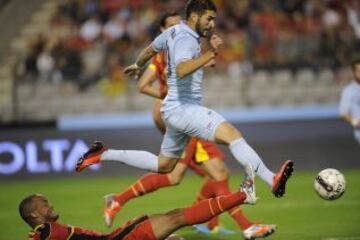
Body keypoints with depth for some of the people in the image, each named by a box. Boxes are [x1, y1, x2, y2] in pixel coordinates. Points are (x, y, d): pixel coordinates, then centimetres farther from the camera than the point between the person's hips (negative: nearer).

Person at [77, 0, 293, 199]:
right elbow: (181, 70, -35)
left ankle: (104, 155, 24)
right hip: (183, 108, -11)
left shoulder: (174, 32, 13)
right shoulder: (186, 39, -16)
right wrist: (210, 55, -44)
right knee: (232, 134, -27)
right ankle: (272, 181, -41)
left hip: (177, 109, 11)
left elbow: (150, 50, 31)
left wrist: (137, 65, 49)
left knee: (163, 166, 22)